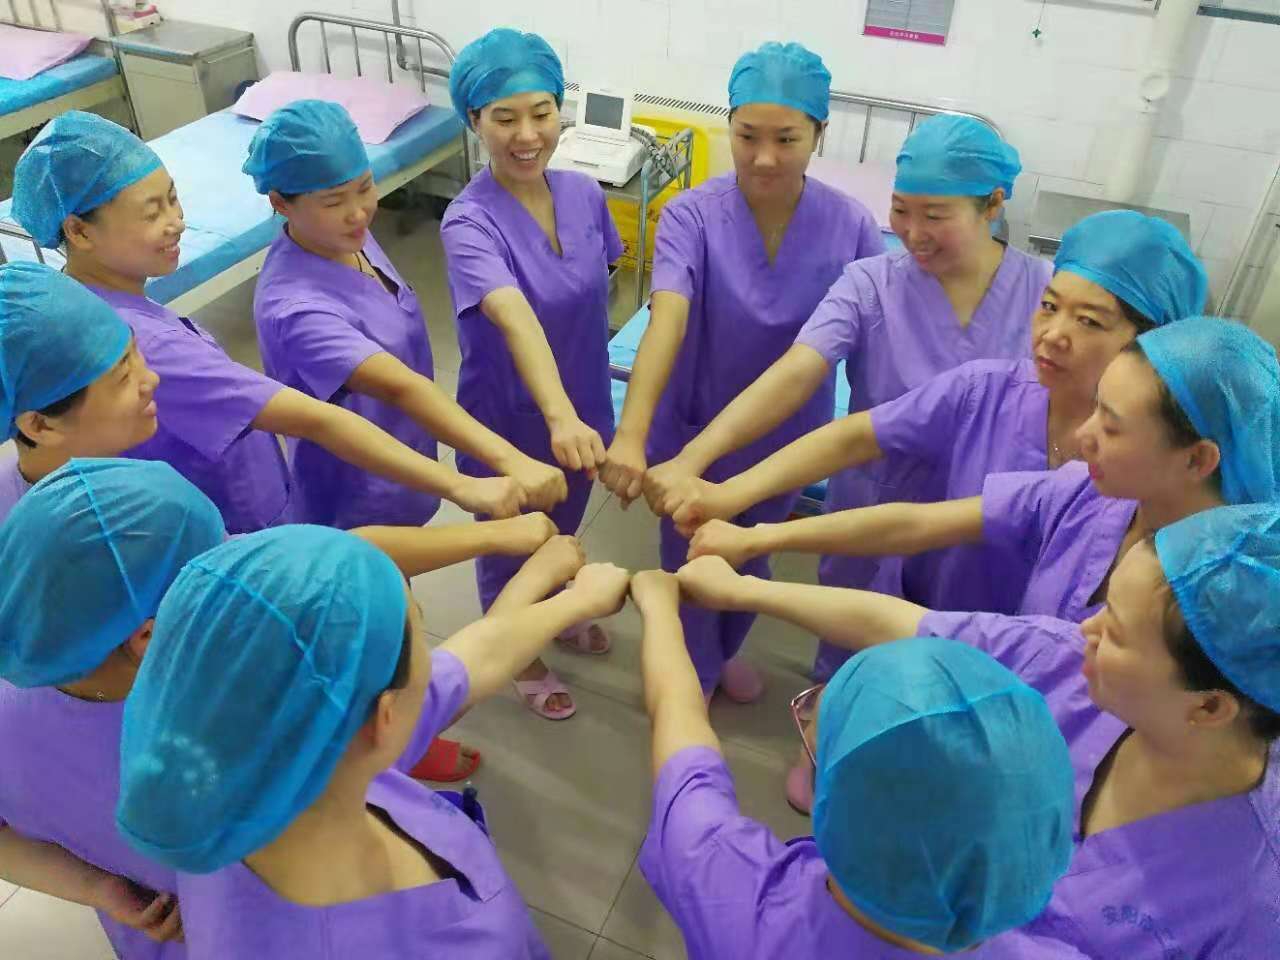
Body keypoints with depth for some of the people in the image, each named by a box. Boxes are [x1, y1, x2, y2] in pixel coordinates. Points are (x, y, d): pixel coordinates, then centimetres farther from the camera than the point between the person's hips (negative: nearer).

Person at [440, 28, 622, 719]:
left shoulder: (584, 194, -9)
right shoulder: (469, 222, -27)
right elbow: (515, 319, -45)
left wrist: (583, 411, 9)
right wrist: (559, 416, -60)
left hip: (582, 408, 6)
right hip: (508, 423, -5)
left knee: (563, 530, 30)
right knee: (510, 546, 20)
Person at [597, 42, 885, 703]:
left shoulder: (851, 226, -15)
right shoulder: (691, 215, -22)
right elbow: (668, 319, -37)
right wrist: (631, 432, -50)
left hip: (787, 438, 2)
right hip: (693, 430, -2)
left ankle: (725, 649, 57)